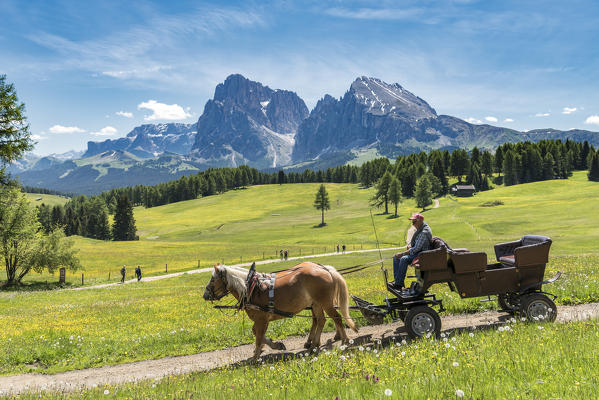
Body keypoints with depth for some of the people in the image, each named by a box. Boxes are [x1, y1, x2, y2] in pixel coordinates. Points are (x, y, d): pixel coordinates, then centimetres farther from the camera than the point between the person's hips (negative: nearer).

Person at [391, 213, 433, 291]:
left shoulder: (424, 232, -22)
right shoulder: (419, 229, 11)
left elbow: (416, 249, -25)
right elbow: (413, 241, 23)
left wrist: (402, 253, -20)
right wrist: (409, 245, -2)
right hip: (416, 252, 11)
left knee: (404, 259, -32)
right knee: (396, 257, 0)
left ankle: (399, 284, -27)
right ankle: (397, 281, -5)